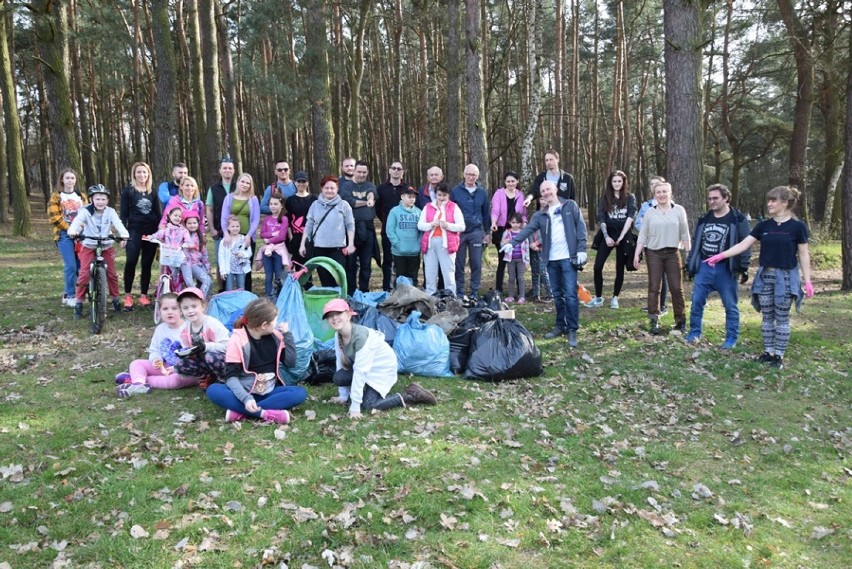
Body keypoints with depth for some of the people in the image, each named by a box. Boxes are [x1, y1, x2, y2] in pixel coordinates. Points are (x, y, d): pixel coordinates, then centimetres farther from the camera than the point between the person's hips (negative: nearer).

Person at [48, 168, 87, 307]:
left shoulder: (81, 196, 15)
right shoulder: (56, 196, 3)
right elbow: (54, 216, -6)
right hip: (64, 234, -4)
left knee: (81, 265, -1)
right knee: (70, 266, -11)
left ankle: (68, 292, 14)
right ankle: (70, 296, -1)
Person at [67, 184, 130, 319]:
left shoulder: (110, 212, -9)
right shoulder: (85, 211, -13)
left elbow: (118, 224, -26)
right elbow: (77, 221, -31)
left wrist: (124, 235, -47)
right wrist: (72, 231, -54)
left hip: (106, 247, 2)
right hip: (88, 247, -1)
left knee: (112, 274, 0)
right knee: (84, 274, -9)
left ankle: (115, 299, 18)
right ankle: (78, 303, 2)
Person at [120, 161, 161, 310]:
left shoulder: (153, 192, 12)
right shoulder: (128, 190, 3)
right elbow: (123, 213, 1)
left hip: (151, 231, 3)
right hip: (134, 230, -3)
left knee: (147, 264, 4)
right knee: (131, 261, -16)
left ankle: (143, 295, 12)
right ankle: (128, 295, -5)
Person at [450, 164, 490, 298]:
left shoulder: (482, 192, 7)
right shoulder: (456, 191, 2)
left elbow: (486, 213, 12)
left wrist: (486, 231, 11)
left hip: (476, 232, 1)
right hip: (459, 232, -1)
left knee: (476, 263, 2)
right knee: (459, 264, 3)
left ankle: (475, 292, 12)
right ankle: (459, 292, 13)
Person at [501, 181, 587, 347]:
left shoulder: (570, 206, 5)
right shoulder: (540, 215, 12)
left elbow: (581, 227, 0)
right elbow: (527, 229, 0)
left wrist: (581, 249, -10)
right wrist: (512, 242, -16)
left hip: (568, 257, -4)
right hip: (552, 259, 4)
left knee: (570, 294, -7)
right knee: (557, 294, 11)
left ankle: (572, 329, -1)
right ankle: (561, 325, 22)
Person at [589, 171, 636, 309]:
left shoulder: (630, 198, 2)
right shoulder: (604, 198, 5)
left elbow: (630, 218, -8)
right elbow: (601, 219, 0)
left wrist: (621, 237, -17)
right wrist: (606, 236, -11)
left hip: (623, 236, -1)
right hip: (607, 235, 1)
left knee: (620, 268, 5)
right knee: (598, 266, -8)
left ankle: (615, 298, 15)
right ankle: (598, 298, 3)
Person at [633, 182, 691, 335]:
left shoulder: (679, 210, 3)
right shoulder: (650, 213, 4)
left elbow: (684, 234, 5)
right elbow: (642, 236, 5)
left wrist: (688, 253, 3)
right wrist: (636, 254, -2)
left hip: (672, 253, 0)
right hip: (653, 253, 0)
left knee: (676, 288, 2)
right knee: (654, 288, 0)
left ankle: (680, 321, 12)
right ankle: (654, 322, 4)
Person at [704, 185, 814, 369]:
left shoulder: (797, 226, -6)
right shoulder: (764, 225, 4)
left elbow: (803, 254, -4)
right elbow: (743, 245, 3)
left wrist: (807, 280, -6)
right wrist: (721, 255, -5)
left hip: (786, 276, -4)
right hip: (765, 275, 4)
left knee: (782, 317, 3)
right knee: (767, 316, 9)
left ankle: (779, 355, 12)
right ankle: (768, 351, 20)